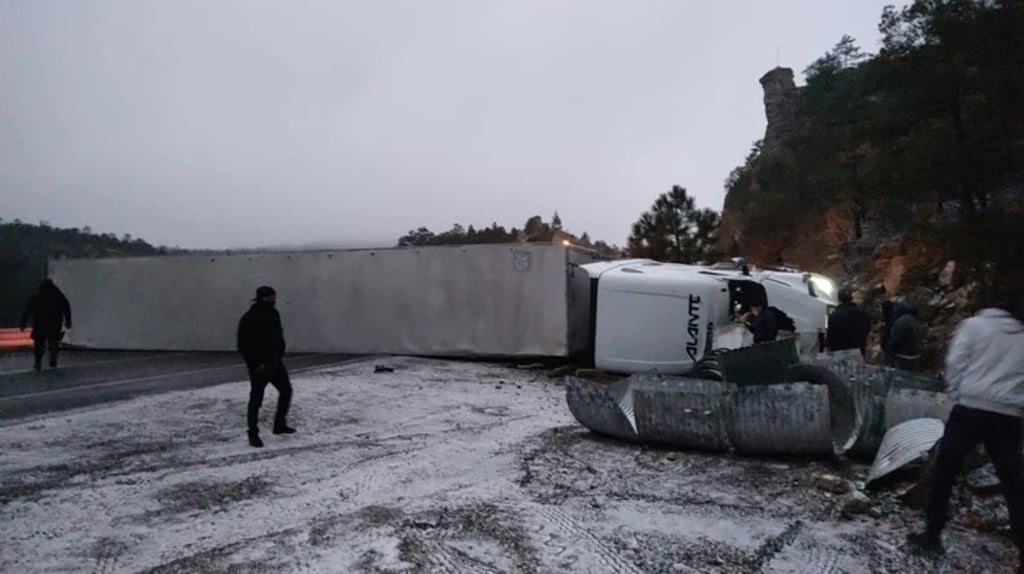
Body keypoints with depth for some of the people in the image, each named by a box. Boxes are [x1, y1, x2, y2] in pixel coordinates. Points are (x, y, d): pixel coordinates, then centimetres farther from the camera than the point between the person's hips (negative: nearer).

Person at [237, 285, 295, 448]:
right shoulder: (249, 319, -18)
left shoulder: (273, 314, 5)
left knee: (286, 390, 13)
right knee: (256, 399, 2)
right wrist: (257, 363, -22)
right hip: (259, 366, -8)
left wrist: (279, 354, 9)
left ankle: (279, 424, 28)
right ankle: (253, 434, 15)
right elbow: (244, 345, -19)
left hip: (275, 362, 8)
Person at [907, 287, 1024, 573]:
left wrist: (960, 397, 5)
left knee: (943, 473, 7)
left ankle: (932, 536, 12)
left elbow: (955, 364, -4)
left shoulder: (974, 325, 4)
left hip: (972, 409, -3)